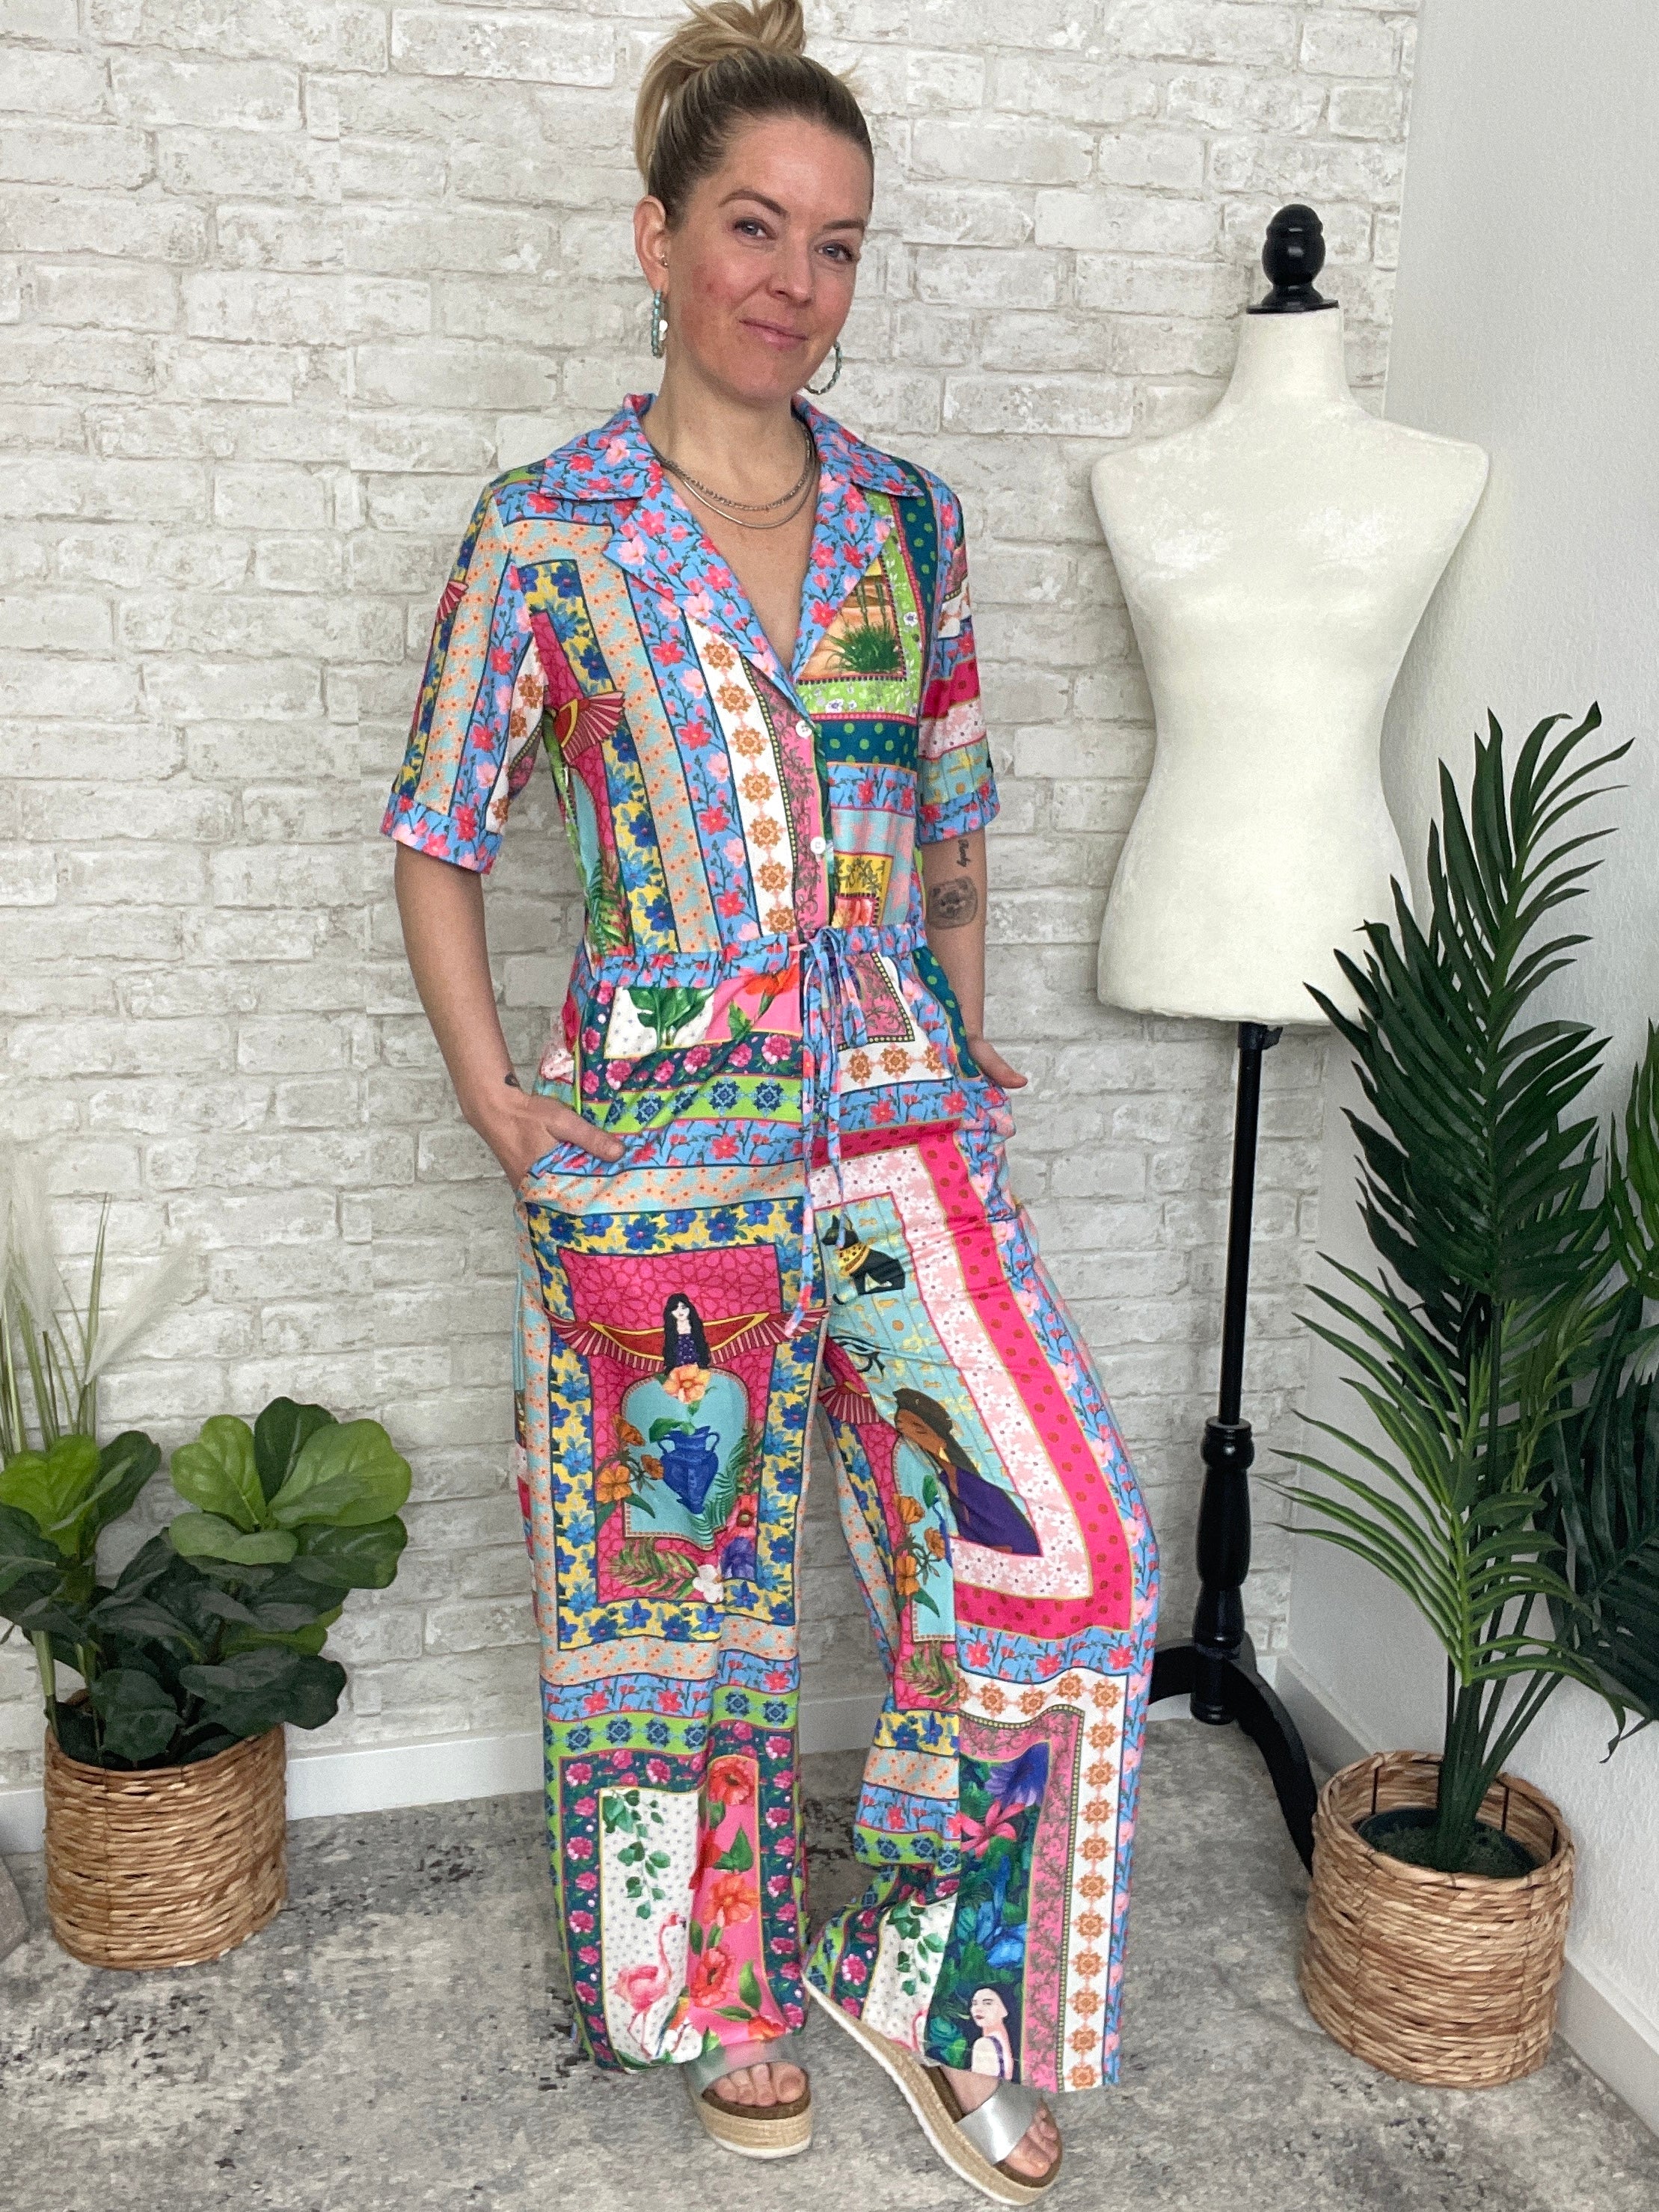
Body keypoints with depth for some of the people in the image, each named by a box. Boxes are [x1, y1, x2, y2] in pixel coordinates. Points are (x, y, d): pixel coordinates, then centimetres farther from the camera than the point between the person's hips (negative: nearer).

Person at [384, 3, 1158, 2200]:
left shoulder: (911, 521, 7)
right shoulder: (541, 533, -3)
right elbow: (440, 845, 3)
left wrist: (966, 1055, 13)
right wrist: (504, 1114, -3)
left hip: (900, 1113, 3)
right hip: (660, 1134, -2)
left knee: (1070, 1554, -6)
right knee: (685, 1567, 10)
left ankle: (917, 1969, 19)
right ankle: (729, 1979, 37)